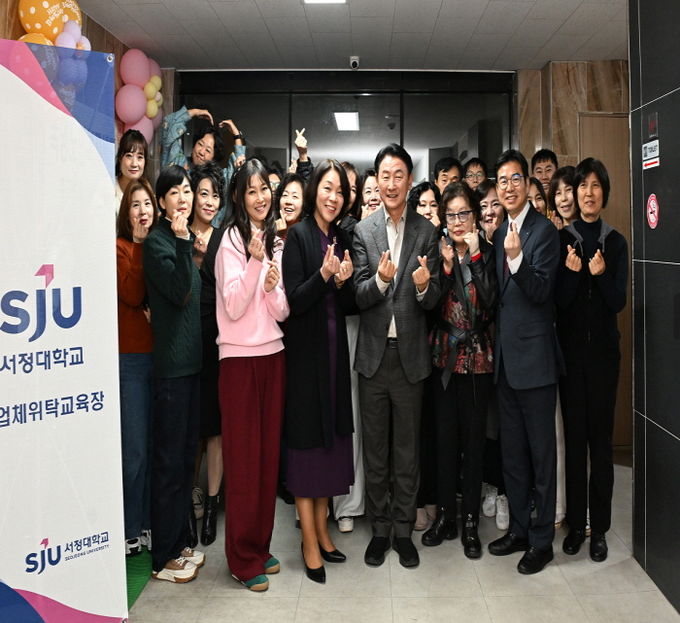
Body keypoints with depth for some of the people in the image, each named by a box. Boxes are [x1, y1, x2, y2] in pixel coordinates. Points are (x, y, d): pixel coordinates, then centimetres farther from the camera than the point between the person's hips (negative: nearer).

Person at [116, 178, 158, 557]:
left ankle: (150, 523, 22)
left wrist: (153, 308, -14)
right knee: (135, 447, -2)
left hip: (160, 352, 4)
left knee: (156, 444, 9)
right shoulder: (120, 248, -1)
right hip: (131, 355, -4)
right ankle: (131, 530, 12)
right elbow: (132, 295, -17)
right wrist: (141, 246, -13)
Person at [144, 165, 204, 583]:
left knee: (187, 453, 14)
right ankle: (164, 556, 12)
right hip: (172, 362, -8)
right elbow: (180, 292, -21)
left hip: (194, 358, 8)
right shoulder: (157, 241, -8)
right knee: (170, 458, 0)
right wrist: (183, 243, -24)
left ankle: (181, 543, 27)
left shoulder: (189, 239, 14)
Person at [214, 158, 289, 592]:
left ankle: (261, 545, 24)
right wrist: (255, 261, -22)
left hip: (273, 354, 6)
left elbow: (282, 312, 7)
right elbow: (234, 307, -15)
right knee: (243, 458, 1)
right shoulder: (232, 240, -6)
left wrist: (274, 285, -12)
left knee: (269, 454, 10)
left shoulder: (277, 241, 11)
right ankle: (244, 559, 13)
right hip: (240, 357, -6)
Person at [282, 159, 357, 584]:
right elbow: (294, 300, -14)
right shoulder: (299, 236, -7)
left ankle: (322, 530, 26)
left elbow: (351, 306, 9)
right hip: (306, 350, -6)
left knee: (331, 436, 12)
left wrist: (344, 282, -11)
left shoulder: (343, 239, 10)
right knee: (308, 440, 0)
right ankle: (310, 545, 10)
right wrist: (323, 275, -28)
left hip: (335, 350, 6)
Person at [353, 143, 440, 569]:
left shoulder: (427, 231, 1)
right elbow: (360, 295, -4)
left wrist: (424, 287, -25)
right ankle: (380, 529, 25)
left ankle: (404, 530, 23)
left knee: (407, 449, 9)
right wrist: (380, 280, -25)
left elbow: (434, 300, -3)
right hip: (373, 353, 1)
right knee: (375, 449, 11)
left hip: (411, 354, 0)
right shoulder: (363, 231, 3)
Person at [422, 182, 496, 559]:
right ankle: (445, 516, 21)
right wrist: (445, 267, -16)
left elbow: (490, 301, -14)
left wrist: (475, 255, -17)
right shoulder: (437, 251, 3)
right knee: (445, 435, 8)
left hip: (477, 356, -1)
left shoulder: (486, 252, -1)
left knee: (474, 437, 5)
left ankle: (470, 521, 17)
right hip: (444, 355, 2)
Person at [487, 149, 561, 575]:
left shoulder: (544, 230, -10)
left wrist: (517, 257, -32)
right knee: (512, 452, 16)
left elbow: (541, 291, -20)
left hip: (535, 356, -8)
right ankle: (519, 529, 30)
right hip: (507, 357, 8)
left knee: (541, 451, 3)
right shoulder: (501, 232, 13)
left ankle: (542, 539, 16)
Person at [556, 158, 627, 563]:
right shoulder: (563, 239, 2)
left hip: (603, 350, 1)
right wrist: (572, 273, -21)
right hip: (570, 349, 0)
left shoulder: (616, 242, 6)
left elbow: (619, 302, -1)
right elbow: (558, 301, -3)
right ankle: (575, 524, 14)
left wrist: (601, 274, -19)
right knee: (574, 436, 4)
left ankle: (600, 528, 12)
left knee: (601, 437, 2)